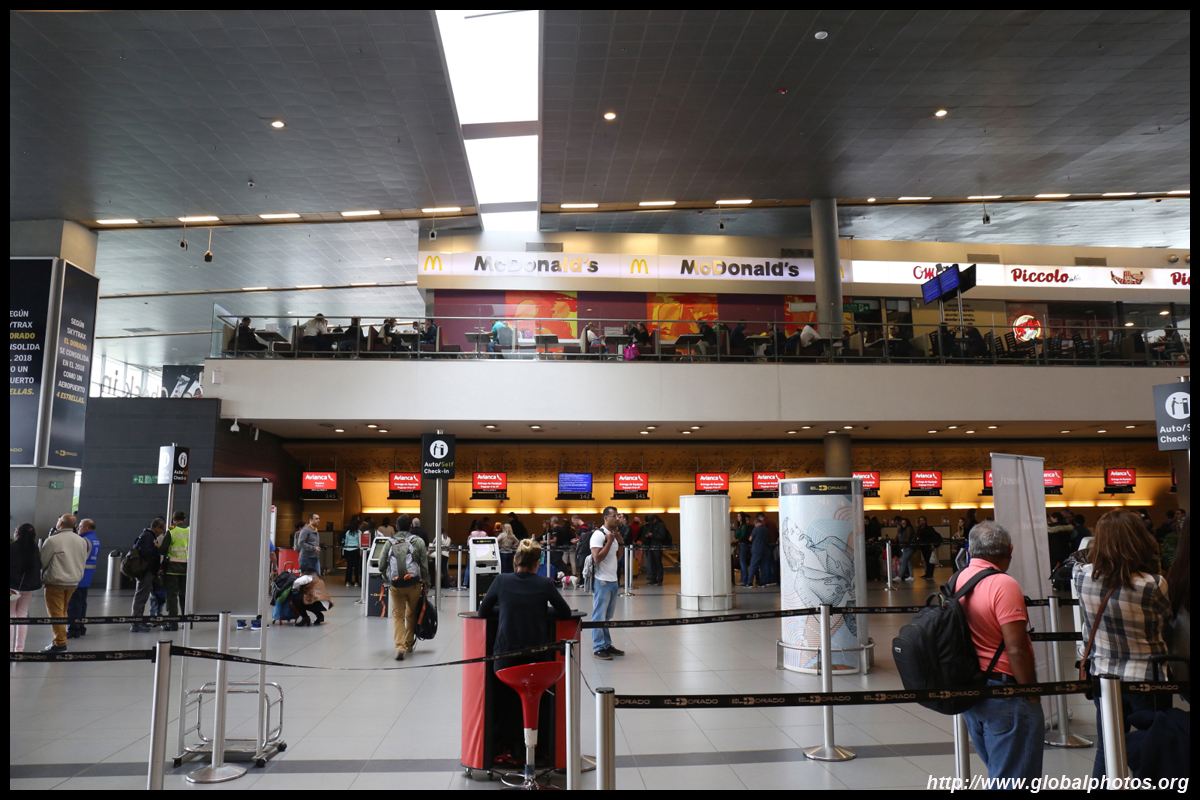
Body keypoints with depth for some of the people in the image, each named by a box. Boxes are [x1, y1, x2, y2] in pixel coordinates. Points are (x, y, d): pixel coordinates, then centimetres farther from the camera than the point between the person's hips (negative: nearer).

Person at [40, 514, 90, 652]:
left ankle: (60, 643, -2)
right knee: (63, 611, 17)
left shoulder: (52, 540, -14)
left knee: (56, 612, -1)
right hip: (74, 582, 6)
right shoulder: (82, 541, 5)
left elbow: (42, 562, -8)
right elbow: (83, 562, 10)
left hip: (55, 582, -6)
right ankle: (60, 640, 20)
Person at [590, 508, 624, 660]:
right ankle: (598, 648, 3)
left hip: (612, 580, 9)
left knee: (607, 616, 15)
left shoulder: (613, 535, 15)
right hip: (602, 581, -9)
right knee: (599, 616, -2)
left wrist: (620, 542, 6)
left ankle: (607, 645, 22)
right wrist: (610, 542, -18)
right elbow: (597, 558, -20)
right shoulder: (598, 534, -12)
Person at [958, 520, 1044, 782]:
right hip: (1003, 692, -8)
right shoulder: (1003, 584, -18)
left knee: (998, 774, 22)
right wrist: (1033, 696, -10)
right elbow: (1016, 649, -21)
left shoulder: (957, 581, 6)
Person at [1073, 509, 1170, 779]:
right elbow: (1167, 616, -3)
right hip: (1147, 678, -3)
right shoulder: (1153, 585, -23)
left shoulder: (1082, 576, -12)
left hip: (1103, 676, 3)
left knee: (1105, 753, 17)